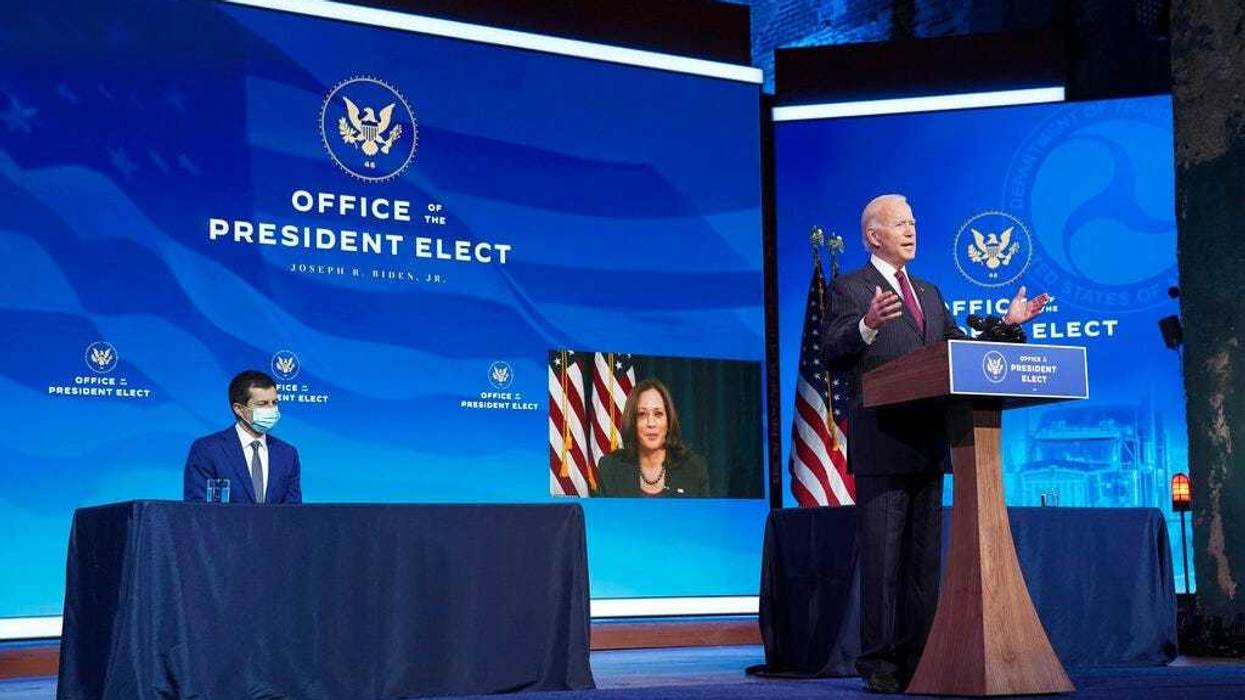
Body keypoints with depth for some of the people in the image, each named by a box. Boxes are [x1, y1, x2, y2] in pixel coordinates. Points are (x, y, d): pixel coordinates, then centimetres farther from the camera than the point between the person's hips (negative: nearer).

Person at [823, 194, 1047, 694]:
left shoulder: (928, 293, 23)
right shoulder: (850, 289, 0)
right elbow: (833, 352, -13)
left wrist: (1006, 324, 10)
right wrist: (866, 326, -31)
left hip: (927, 444, 7)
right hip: (881, 445, -7)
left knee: (923, 558, 9)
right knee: (882, 557, -6)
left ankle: (915, 660, 16)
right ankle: (879, 664, -2)